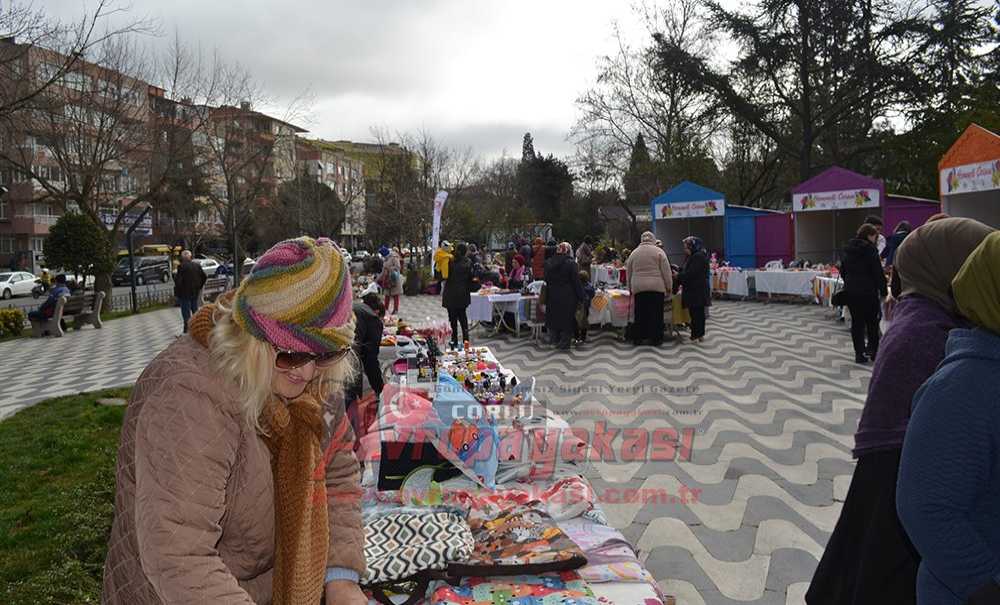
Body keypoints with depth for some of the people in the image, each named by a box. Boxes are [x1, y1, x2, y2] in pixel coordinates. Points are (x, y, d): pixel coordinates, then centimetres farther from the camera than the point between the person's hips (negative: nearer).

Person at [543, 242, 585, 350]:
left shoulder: (548, 262, 4)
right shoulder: (571, 263, -12)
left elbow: (547, 280, 11)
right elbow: (576, 282, -11)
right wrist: (580, 297, -4)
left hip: (552, 296, 5)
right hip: (567, 297, -5)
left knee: (554, 316, 15)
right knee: (567, 318, 4)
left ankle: (554, 339, 23)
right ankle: (564, 344, 7)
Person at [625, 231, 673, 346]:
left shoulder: (634, 253, 11)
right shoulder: (658, 251, 0)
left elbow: (628, 273, 16)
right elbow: (666, 271, -3)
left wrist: (630, 288, 25)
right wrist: (669, 286, 4)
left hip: (638, 288, 3)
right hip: (656, 287, -3)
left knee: (640, 314, 8)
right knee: (656, 314, 3)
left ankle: (637, 338, 12)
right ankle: (656, 339, 5)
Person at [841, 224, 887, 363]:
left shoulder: (848, 249, 9)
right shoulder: (870, 249, -11)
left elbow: (843, 271, 14)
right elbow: (878, 272, -12)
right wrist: (883, 290, -5)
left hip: (850, 291, 5)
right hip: (867, 291, -5)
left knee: (857, 322, 7)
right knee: (872, 321, 8)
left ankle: (859, 353, 7)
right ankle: (873, 350, 14)